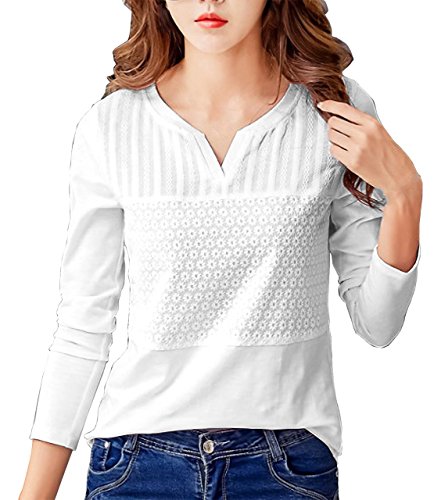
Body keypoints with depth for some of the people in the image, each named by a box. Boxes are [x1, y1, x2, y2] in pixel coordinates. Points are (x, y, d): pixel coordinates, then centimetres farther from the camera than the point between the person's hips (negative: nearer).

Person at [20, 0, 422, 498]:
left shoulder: (338, 111, -5)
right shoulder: (108, 129, -6)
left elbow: (376, 324, -1)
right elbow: (82, 330, 0)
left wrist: (404, 192, -15)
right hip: (139, 458, 0)